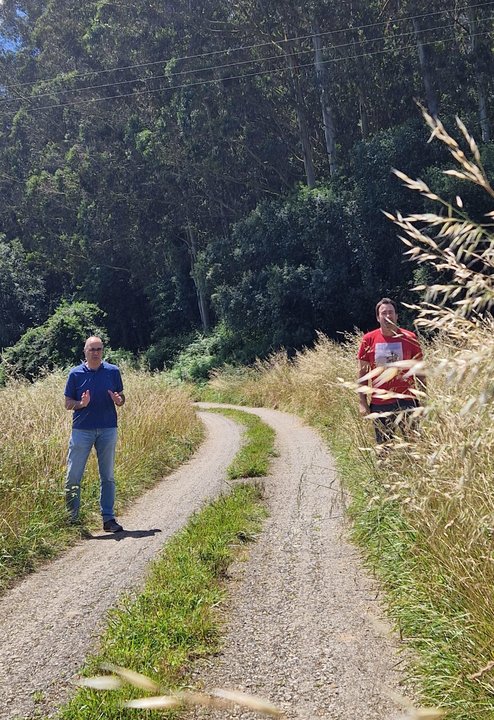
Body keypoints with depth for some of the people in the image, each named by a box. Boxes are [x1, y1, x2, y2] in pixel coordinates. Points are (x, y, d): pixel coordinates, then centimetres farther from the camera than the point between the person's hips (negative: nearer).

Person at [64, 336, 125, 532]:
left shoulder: (113, 371, 4)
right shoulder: (76, 373, 1)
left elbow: (122, 398, 9)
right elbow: (68, 403, 4)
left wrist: (118, 400, -14)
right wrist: (81, 404, -16)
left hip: (108, 429, 1)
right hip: (82, 430, -1)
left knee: (108, 477, 7)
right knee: (73, 476, -1)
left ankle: (108, 518, 14)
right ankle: (72, 519, 14)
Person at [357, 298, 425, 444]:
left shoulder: (410, 338, -1)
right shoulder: (368, 340, 0)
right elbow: (362, 373, 4)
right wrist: (363, 402, 0)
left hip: (407, 402, 0)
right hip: (380, 404, 0)